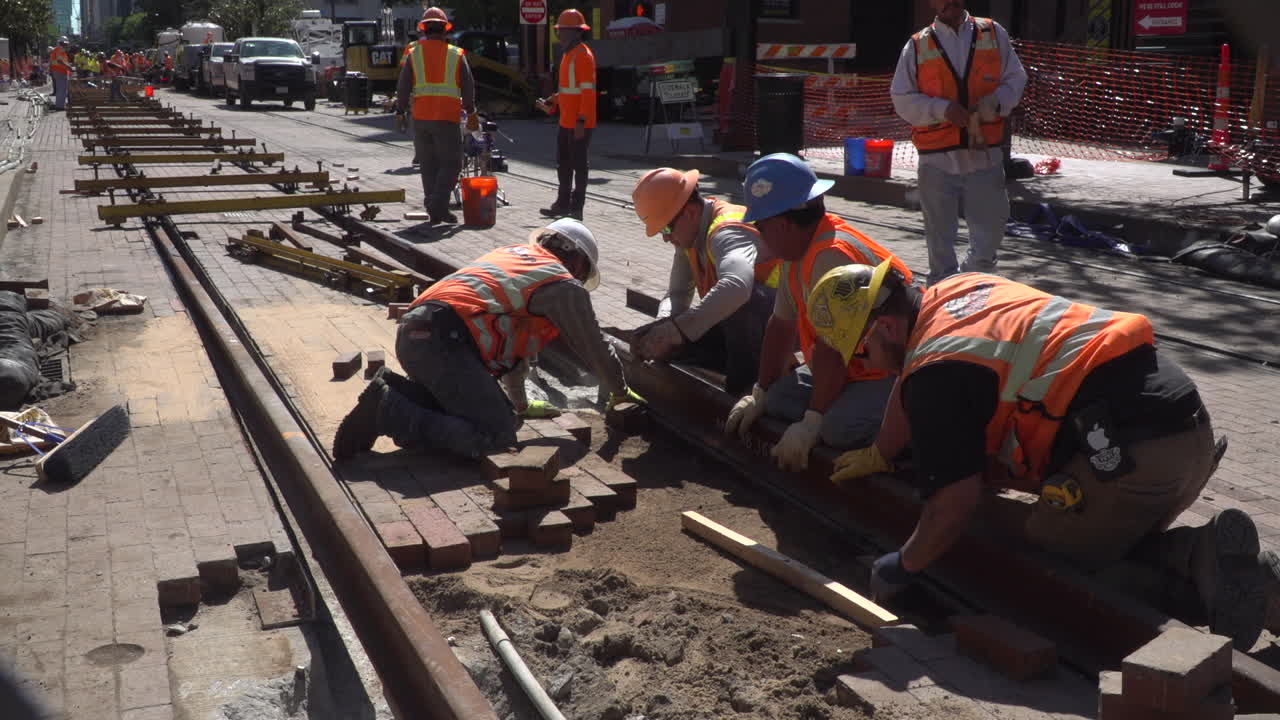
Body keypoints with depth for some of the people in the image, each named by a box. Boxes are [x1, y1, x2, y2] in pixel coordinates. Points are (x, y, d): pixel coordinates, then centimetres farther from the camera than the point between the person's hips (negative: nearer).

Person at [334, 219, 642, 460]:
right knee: (496, 436, -12)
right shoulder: (565, 286, 7)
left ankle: (395, 391, 5)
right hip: (445, 340, -9)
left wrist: (521, 404, 44)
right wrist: (620, 393, 35)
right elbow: (595, 349, 16)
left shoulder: (513, 253, 32)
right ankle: (388, 411, -16)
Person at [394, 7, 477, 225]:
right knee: (451, 163, 3)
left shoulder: (414, 55, 6)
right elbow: (469, 88, 8)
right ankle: (438, 205, -13)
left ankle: (434, 210, 13)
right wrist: (471, 113, 20)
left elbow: (403, 88, 3)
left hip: (421, 117, 2)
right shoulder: (456, 55, 4)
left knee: (428, 165, 11)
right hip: (448, 117, -2)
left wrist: (400, 112, 12)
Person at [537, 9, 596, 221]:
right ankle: (563, 204, 26)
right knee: (563, 164, 16)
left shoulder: (583, 55, -13)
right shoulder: (567, 54, 17)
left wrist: (581, 121, -25)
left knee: (578, 165, -3)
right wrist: (551, 103, 15)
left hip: (579, 124, -10)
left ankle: (576, 209, 2)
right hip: (566, 122, 10)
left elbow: (588, 91, -20)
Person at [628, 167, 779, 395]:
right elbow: (677, 294, 1)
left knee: (739, 300, -40)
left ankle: (745, 382, -18)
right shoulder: (689, 233, 1)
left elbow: (737, 286, -47)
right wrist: (664, 325, -22)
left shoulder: (728, 229, -27)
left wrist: (677, 329, -44)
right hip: (742, 324, 9)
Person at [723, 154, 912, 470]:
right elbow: (782, 324, 10)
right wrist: (760, 395, 11)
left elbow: (832, 348, -30)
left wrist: (811, 423, -26)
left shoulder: (833, 256, -27)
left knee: (839, 426, -32)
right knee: (779, 398, 0)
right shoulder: (796, 249, 5)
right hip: (854, 366, 10)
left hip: (897, 372, -10)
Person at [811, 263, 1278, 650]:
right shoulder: (954, 290, 18)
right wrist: (878, 456, 46)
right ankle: (1203, 555, 1)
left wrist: (903, 567, 8)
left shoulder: (935, 372, -9)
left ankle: (1198, 589, -15)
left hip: (1130, 450, -10)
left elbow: (957, 501, -9)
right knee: (1113, 540, 27)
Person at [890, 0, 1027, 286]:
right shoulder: (917, 46, 3)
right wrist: (942, 109, -14)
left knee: (991, 228, 6)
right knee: (940, 235, 7)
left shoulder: (993, 34, 8)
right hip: (938, 158, -1)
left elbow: (1016, 79, 11)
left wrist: (995, 102, -10)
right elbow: (902, 100, 1)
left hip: (985, 154, 1)